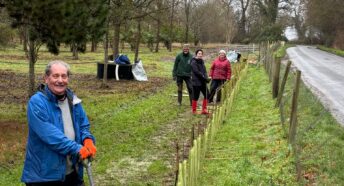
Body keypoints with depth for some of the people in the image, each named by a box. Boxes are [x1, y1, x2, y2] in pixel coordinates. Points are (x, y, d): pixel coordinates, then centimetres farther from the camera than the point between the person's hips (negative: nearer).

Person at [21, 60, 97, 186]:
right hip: (44, 174, -6)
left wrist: (88, 140, -10)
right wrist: (77, 149, -26)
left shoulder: (73, 100, 7)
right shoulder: (37, 102, -15)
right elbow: (49, 134, -24)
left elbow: (83, 126, 13)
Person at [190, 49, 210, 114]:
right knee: (195, 97, 0)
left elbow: (204, 71, 12)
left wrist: (206, 77, -7)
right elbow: (197, 72, -18)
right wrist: (205, 78, -17)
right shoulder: (194, 62, -11)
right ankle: (194, 111, 12)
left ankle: (204, 109, 18)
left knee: (207, 95, 8)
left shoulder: (201, 61, 14)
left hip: (202, 82, 8)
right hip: (196, 82, -8)